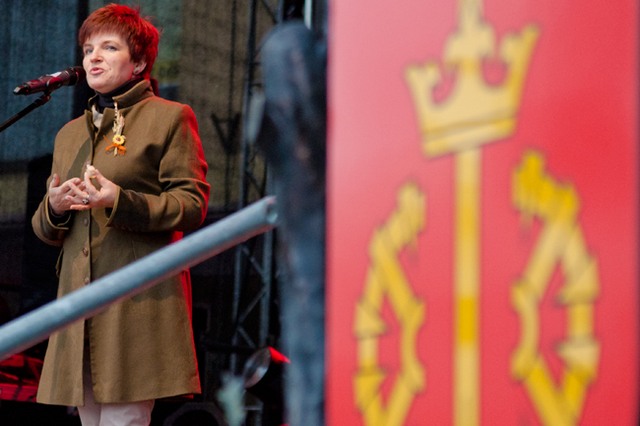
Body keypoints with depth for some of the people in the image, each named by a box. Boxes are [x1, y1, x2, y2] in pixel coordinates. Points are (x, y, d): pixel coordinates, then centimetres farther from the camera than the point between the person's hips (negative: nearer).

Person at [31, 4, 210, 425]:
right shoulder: (69, 134, 22)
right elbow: (46, 231, 23)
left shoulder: (170, 117, 3)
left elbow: (192, 207, -5)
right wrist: (54, 207, -1)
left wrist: (119, 201, -19)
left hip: (138, 305, -6)